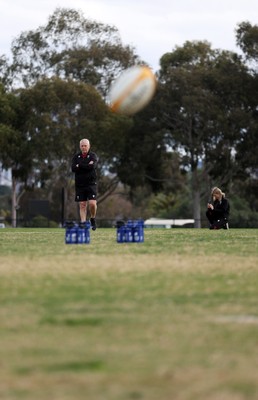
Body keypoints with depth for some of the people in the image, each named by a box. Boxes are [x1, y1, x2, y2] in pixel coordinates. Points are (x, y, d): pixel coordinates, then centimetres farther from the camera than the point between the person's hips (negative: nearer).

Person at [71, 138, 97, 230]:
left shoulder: (93, 156, 1)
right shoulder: (76, 157, 8)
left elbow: (92, 166, -19)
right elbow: (73, 168, -8)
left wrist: (79, 166, -12)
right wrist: (86, 166, -13)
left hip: (91, 184, -2)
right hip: (80, 184, 2)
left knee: (92, 203, -13)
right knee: (82, 205, 2)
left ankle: (93, 219, 11)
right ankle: (83, 223, 5)